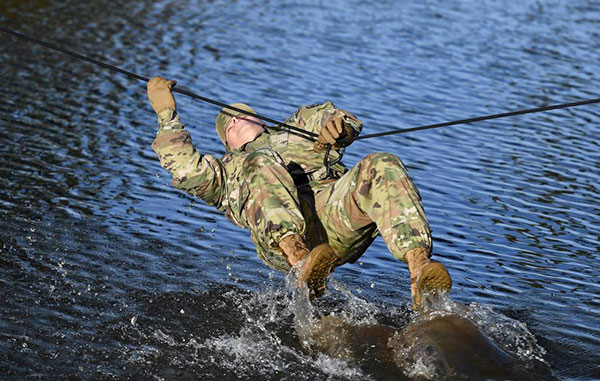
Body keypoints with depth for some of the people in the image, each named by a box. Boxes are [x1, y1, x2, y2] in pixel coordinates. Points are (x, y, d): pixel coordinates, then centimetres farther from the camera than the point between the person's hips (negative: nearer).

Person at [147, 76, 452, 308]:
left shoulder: (298, 131, 43)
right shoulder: (227, 170, 42)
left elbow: (349, 124, 26)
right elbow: (186, 170, 22)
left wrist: (335, 123, 1)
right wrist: (166, 113, 23)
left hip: (337, 210, 2)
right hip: (281, 233, -1)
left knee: (383, 167, -27)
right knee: (262, 163, -30)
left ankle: (419, 272, -50)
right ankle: (303, 264, -54)